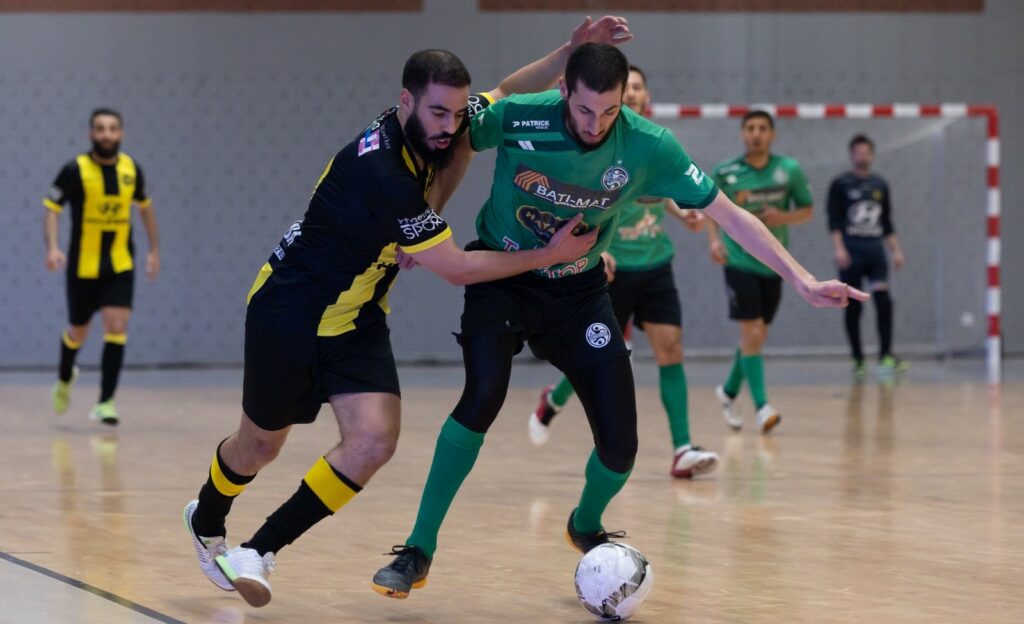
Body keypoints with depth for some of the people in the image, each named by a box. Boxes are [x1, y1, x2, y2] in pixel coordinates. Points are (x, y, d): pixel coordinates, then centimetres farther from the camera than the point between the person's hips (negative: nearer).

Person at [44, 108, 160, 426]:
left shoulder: (131, 169, -1)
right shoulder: (75, 170, -12)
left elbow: (145, 207, 16)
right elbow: (52, 209, -12)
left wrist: (154, 250, 15)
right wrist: (52, 248, -28)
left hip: (120, 265, 2)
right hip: (83, 266, -2)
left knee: (116, 328, -13)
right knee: (78, 331, 12)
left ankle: (106, 403, -9)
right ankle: (65, 378, 44)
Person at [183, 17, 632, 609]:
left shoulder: (434, 127, -10)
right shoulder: (382, 171, -32)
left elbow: (507, 93, 8)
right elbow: (457, 268, -26)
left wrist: (573, 49, -7)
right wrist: (550, 255, -20)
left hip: (356, 319, 6)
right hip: (289, 310, -6)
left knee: (374, 441, -15)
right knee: (261, 444, 14)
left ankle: (259, 550, -1)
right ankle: (206, 524, 46)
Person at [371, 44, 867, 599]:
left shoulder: (647, 146, -19)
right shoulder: (517, 117, -24)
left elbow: (729, 214, -13)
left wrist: (800, 278, -17)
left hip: (578, 292, 2)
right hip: (502, 279, -2)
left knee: (620, 445, -6)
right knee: (485, 394, -29)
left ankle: (586, 526, 31)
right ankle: (418, 551, -16)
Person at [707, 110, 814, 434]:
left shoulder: (789, 170, -2)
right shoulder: (724, 173, -5)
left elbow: (807, 210, 6)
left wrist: (783, 217, -15)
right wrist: (715, 240, -8)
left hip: (774, 265, 3)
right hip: (739, 262, -3)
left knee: (757, 337, 13)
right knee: (751, 332, -15)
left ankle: (729, 391, 35)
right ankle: (762, 406, -14)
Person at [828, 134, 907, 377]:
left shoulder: (880, 185, 14)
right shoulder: (840, 184, 2)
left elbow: (887, 224, 18)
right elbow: (834, 221, -4)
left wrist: (896, 250, 10)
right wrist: (839, 248, -15)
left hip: (875, 252, 3)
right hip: (851, 253, -3)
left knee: (883, 302, -11)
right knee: (853, 307, 0)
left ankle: (885, 355, -13)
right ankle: (857, 359, 8)